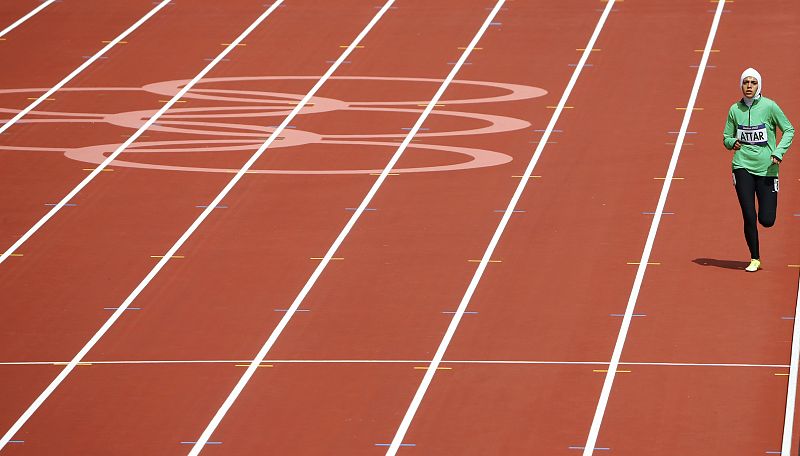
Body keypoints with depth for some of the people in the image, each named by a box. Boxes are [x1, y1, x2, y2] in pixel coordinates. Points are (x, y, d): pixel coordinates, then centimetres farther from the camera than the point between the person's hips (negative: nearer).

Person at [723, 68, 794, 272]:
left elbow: (789, 130, 2)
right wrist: (733, 142, -10)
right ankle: (755, 259, 9)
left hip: (767, 169, -1)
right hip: (743, 166, 1)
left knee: (766, 220, -2)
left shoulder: (769, 106, -4)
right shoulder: (735, 109, 4)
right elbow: (726, 138, 13)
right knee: (749, 217, -7)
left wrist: (779, 152, -11)